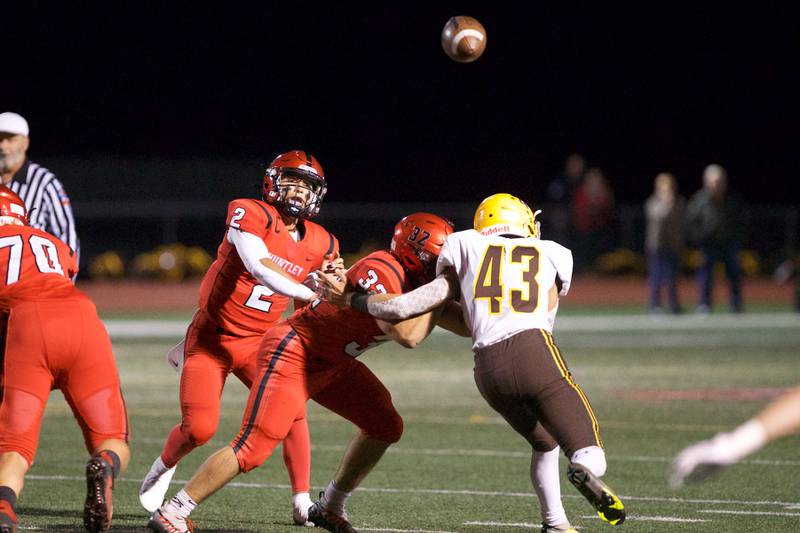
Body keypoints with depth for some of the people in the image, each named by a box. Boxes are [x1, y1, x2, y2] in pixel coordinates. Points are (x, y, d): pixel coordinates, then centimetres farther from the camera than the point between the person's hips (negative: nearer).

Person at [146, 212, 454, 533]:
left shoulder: (411, 278, 2)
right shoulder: (381, 271, -25)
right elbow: (407, 336, -35)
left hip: (331, 362, 10)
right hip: (293, 353, -10)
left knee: (385, 427, 9)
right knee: (253, 449, -17)